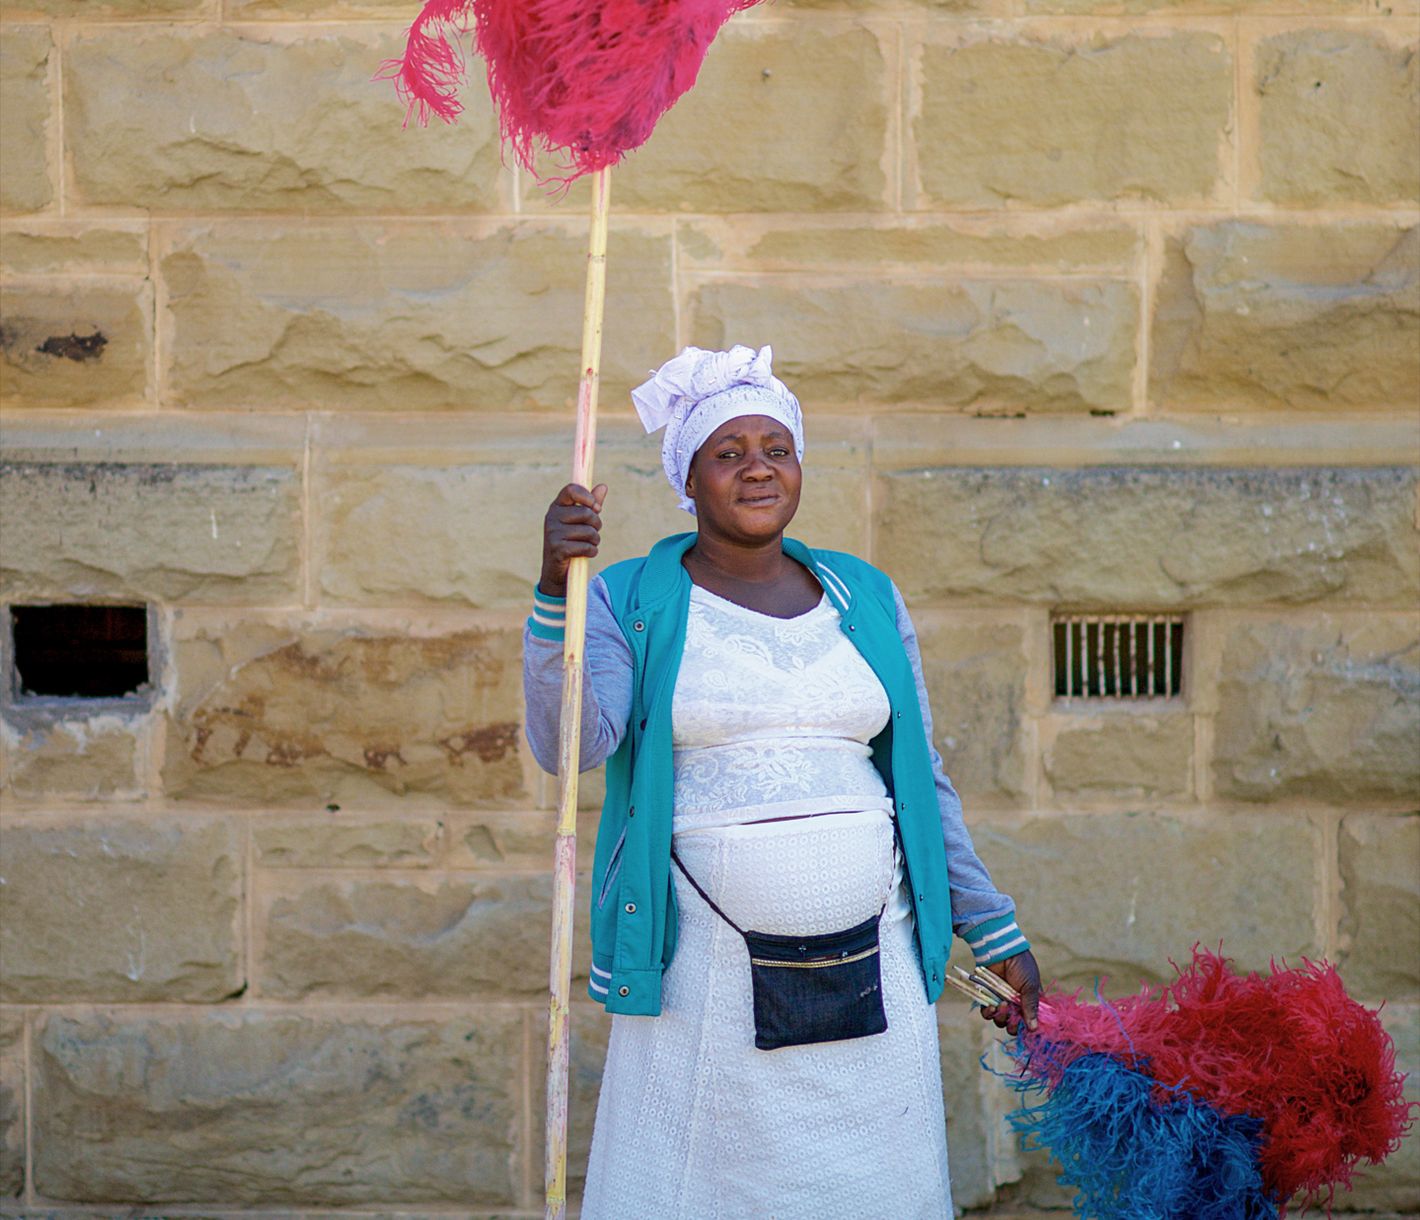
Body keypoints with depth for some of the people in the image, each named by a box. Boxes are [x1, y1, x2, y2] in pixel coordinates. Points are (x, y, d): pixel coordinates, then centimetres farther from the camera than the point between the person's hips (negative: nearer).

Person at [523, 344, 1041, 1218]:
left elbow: (921, 783, 15)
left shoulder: (866, 599, 11)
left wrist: (993, 930, 14)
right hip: (709, 974, -3)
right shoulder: (632, 604, 1)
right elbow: (570, 744, -16)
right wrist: (557, 590, -28)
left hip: (873, 965, 3)